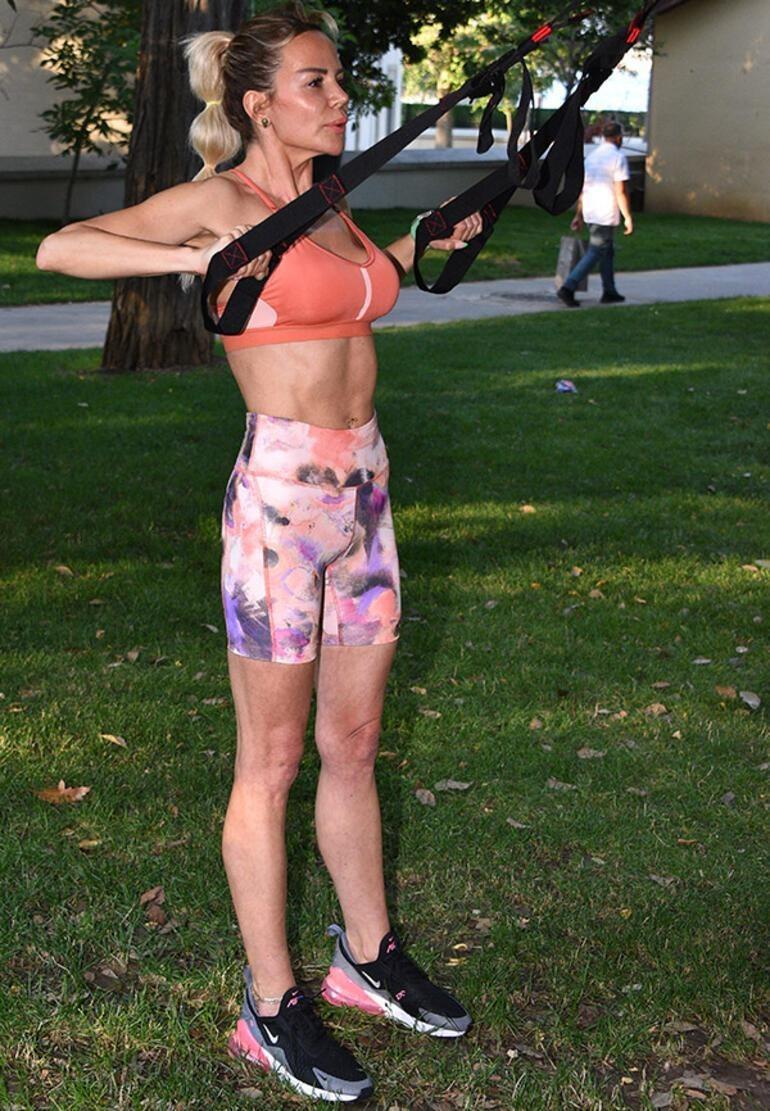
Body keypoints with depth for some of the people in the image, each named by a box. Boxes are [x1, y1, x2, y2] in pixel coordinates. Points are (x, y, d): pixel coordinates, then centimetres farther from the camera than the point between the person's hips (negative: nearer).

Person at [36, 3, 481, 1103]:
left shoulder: (330, 206, 14)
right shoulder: (221, 200, -7)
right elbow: (58, 248, -12)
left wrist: (426, 242, 23)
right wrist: (198, 259, -20)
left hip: (363, 488, 7)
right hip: (279, 495, -7)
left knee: (354, 742, 17)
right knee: (272, 762, 4)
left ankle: (369, 955, 33)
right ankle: (272, 1006, 17)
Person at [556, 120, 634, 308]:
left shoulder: (591, 157, 12)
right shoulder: (618, 158, -11)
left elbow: (582, 189, 14)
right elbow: (621, 191, -15)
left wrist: (579, 216, 19)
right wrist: (628, 217, -11)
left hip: (590, 213, 8)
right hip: (606, 215, -8)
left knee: (607, 251, 19)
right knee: (594, 254, -5)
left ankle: (609, 292, 22)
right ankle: (568, 288, -14)